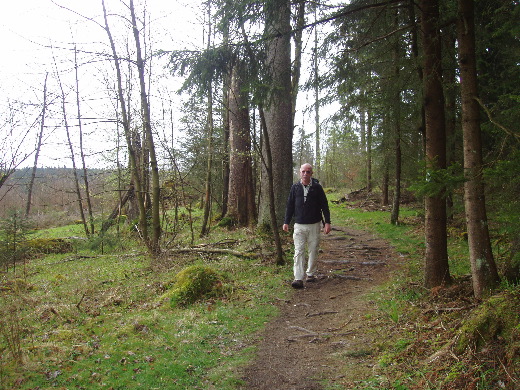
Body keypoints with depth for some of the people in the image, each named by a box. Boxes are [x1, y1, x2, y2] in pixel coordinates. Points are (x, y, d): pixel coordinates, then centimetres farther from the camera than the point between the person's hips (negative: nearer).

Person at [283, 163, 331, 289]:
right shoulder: (295, 187, 4)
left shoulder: (317, 187, -1)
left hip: (314, 225, -1)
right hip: (299, 225, 1)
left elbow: (324, 206, 2)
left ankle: (311, 274, 25)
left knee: (313, 251, 8)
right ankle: (298, 278, -7)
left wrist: (327, 222, -3)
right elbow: (290, 205, 10)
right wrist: (286, 222, 9)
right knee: (298, 252, -5)